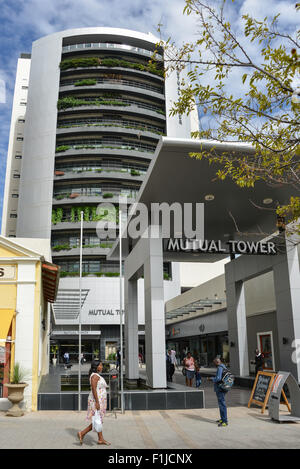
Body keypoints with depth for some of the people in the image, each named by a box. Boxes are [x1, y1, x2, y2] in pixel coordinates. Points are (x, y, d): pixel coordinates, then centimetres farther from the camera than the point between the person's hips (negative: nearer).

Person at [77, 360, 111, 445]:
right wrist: (97, 402, -25)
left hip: (100, 401, 10)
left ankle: (101, 439, 16)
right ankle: (82, 433, 3)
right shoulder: (94, 376, -16)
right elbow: (93, 389, -22)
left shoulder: (97, 376, 14)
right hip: (96, 400, -10)